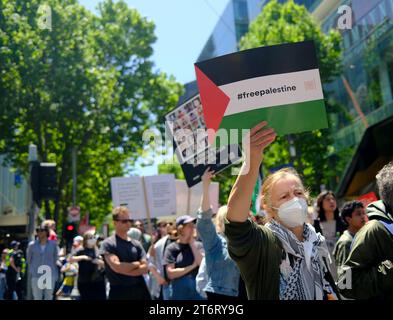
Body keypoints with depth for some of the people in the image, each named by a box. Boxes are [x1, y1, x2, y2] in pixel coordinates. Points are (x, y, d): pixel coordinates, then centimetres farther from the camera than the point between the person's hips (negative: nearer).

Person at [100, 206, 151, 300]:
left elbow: (144, 268, 0)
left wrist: (124, 270, -13)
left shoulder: (136, 244, 9)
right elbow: (117, 266, -18)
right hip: (119, 292, -4)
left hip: (140, 290, 5)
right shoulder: (108, 244, -5)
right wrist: (136, 264, -3)